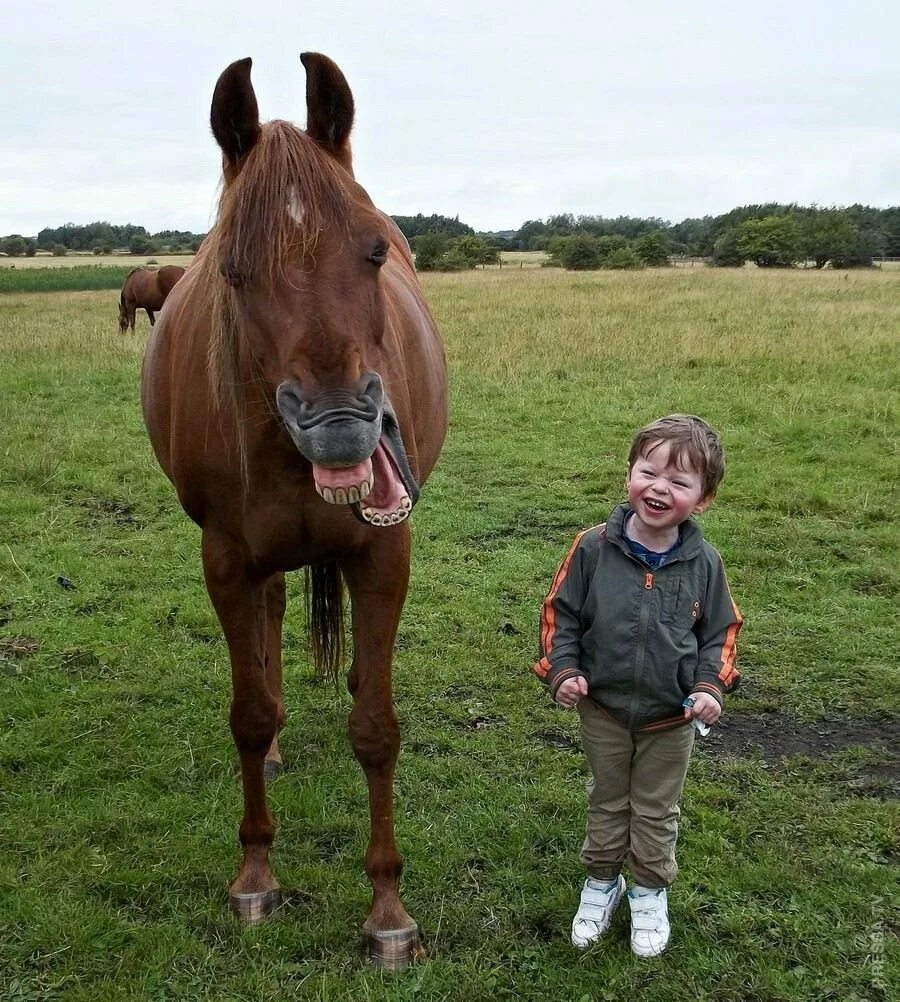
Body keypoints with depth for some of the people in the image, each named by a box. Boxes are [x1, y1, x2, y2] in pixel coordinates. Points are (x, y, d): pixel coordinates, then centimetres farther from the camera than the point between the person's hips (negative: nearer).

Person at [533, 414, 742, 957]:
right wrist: (562, 669, -15)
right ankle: (602, 881, 41)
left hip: (672, 716, 0)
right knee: (607, 803, 20)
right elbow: (560, 613, -5)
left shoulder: (703, 562, -12)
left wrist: (710, 684, -13)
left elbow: (721, 630, 0)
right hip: (602, 708, 0)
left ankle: (650, 891, 38)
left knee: (656, 811, 17)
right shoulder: (593, 548, -16)